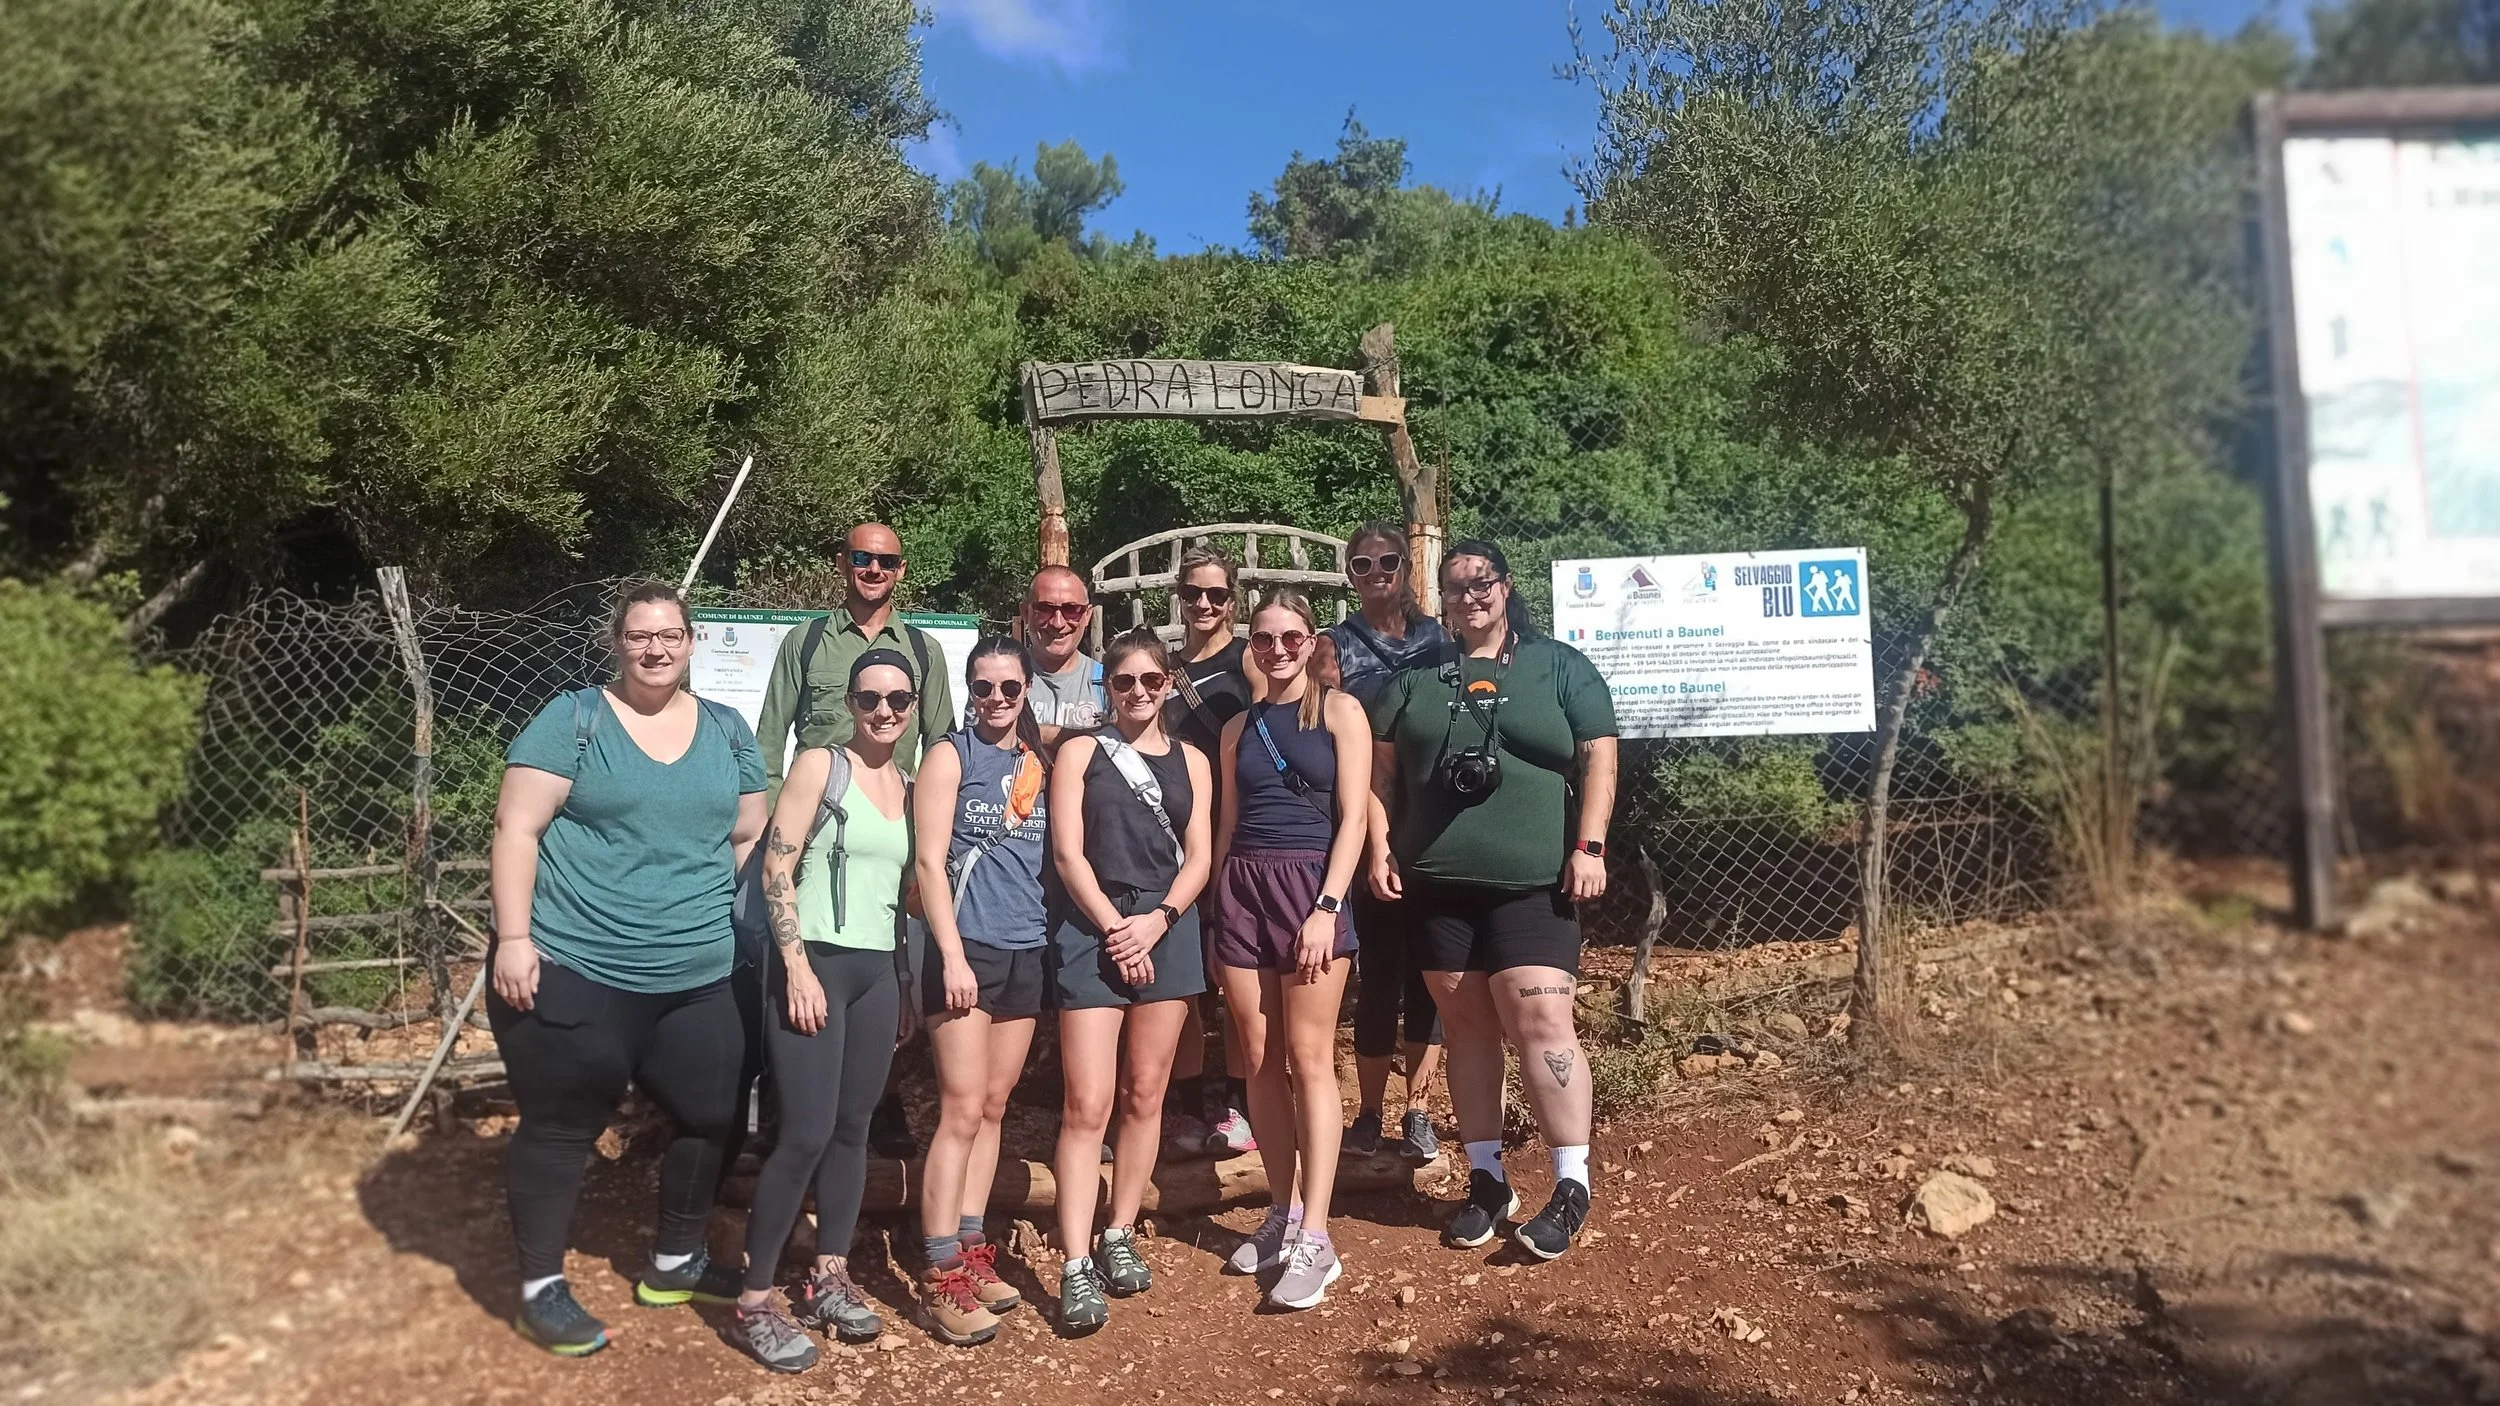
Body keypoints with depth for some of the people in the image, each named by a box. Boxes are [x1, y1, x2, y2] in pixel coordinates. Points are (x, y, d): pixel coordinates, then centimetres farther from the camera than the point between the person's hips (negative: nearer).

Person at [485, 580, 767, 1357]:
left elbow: (750, 837, 14)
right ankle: (541, 1286, 25)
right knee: (562, 1126, 8)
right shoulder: (572, 719, -5)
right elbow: (516, 830, -8)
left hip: (700, 977, 5)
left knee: (711, 1116, 13)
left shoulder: (728, 731, 9)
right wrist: (514, 938, -14)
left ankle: (674, 1262, 34)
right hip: (574, 969, -5)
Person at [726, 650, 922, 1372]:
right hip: (817, 963, -6)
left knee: (853, 1128, 10)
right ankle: (754, 1301, 5)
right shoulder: (819, 765, -5)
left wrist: (905, 987, 16)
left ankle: (829, 1280, 23)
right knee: (806, 1135, -8)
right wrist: (799, 969, -17)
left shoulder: (910, 787, 12)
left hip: (879, 971, 6)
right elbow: (776, 870, -10)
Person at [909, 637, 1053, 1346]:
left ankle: (970, 1249, 19)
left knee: (993, 1109, 10)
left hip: (1028, 951, 6)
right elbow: (929, 861, -9)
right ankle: (942, 1277, -1)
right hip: (968, 949, -5)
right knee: (962, 1112, -7)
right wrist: (952, 956, -15)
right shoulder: (951, 755, -3)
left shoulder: (1038, 762, 12)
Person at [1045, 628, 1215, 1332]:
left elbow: (1198, 857, 7)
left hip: (1167, 929, 3)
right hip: (1093, 929, -3)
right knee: (1087, 1105, -8)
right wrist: (1115, 929, -11)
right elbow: (1068, 852, -3)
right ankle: (1076, 1267, -5)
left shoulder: (1190, 760, 13)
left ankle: (1119, 1235, 21)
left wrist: (1158, 920, -9)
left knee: (1144, 1096, 8)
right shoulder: (1080, 752, 6)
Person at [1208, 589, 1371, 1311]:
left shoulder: (1339, 710, 2)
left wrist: (1326, 908, -14)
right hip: (1242, 887, 5)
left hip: (1309, 884, -5)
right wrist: (1216, 912, 12)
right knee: (1260, 1060, 6)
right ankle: (1283, 1213, 19)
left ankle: (1315, 1240, -3)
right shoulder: (1238, 728, 16)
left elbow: (1354, 815, -5)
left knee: (1308, 1059, -6)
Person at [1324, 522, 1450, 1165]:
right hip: (1366, 832, -2)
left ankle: (1417, 1111, 15)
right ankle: (1367, 1115, 10)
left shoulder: (1436, 639, 12)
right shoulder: (1336, 645, 6)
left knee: (1428, 972, 5)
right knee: (1379, 974, -2)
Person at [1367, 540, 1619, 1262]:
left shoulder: (1560, 666, 7)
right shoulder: (1415, 677, 14)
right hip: (1437, 883, 3)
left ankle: (1572, 1186, 2)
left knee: (1540, 1023, -10)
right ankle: (1487, 1180, 18)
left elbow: (1598, 758, 1)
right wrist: (1381, 849, 3)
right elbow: (1383, 772, 14)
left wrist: (1589, 847, -8)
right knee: (1466, 1026, 7)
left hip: (1533, 883, -3)